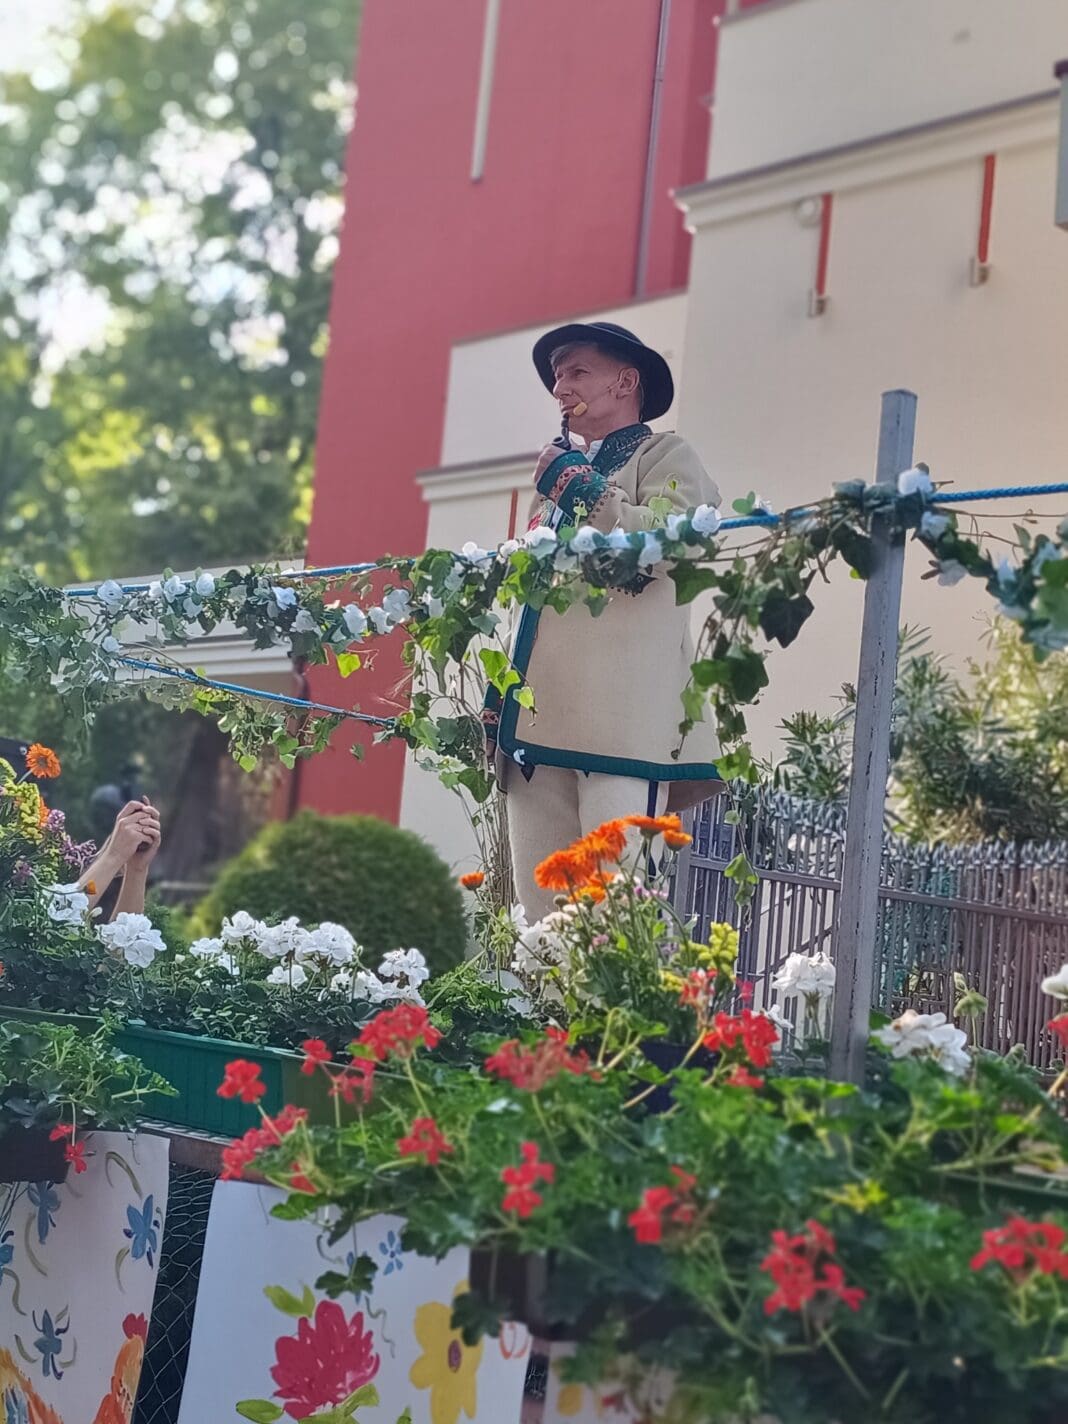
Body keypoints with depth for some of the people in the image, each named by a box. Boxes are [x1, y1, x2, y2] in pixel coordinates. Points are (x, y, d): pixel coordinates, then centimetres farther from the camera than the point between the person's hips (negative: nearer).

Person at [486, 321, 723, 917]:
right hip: (539, 723, 7)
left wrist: (580, 488, -5)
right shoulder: (559, 470, 30)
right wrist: (499, 700, 20)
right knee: (540, 903, 1)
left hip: (624, 719, -7)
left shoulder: (667, 456, 8)